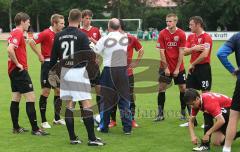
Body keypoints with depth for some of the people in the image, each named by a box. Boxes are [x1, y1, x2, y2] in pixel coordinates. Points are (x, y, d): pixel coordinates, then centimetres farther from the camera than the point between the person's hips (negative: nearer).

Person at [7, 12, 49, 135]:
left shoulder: (14, 33, 15)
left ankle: (16, 127, 18)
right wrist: (17, 64, -19)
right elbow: (10, 49, -28)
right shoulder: (18, 33, -15)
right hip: (20, 71, -10)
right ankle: (35, 129, -9)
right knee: (31, 98, -9)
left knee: (16, 98, 13)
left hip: (14, 70, 10)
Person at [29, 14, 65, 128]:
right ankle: (43, 121, 3)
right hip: (47, 64, -7)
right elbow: (32, 42, -17)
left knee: (58, 91, 10)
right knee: (46, 92, -3)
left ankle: (57, 118, 22)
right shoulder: (46, 33, -13)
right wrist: (40, 55, -14)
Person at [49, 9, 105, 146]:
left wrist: (52, 72, 22)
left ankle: (72, 138, 13)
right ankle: (92, 138, -4)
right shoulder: (82, 36, -10)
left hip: (65, 71, 5)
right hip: (79, 71, -5)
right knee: (87, 104, -3)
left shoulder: (59, 36, 5)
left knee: (69, 105, 10)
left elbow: (54, 57, 10)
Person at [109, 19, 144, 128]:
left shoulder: (131, 39, -3)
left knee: (130, 97, 3)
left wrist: (136, 62, 2)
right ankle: (113, 120, 14)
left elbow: (141, 51, 9)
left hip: (128, 73, -1)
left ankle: (132, 120, 13)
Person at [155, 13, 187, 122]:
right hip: (165, 66, 0)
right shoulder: (162, 34, -5)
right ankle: (160, 114, 1)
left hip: (178, 67, 0)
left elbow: (181, 52, -6)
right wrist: (166, 67, -8)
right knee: (161, 87, -4)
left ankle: (183, 112, 15)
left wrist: (177, 69, -9)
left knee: (183, 88, 1)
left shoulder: (181, 34, -6)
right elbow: (162, 52, -5)